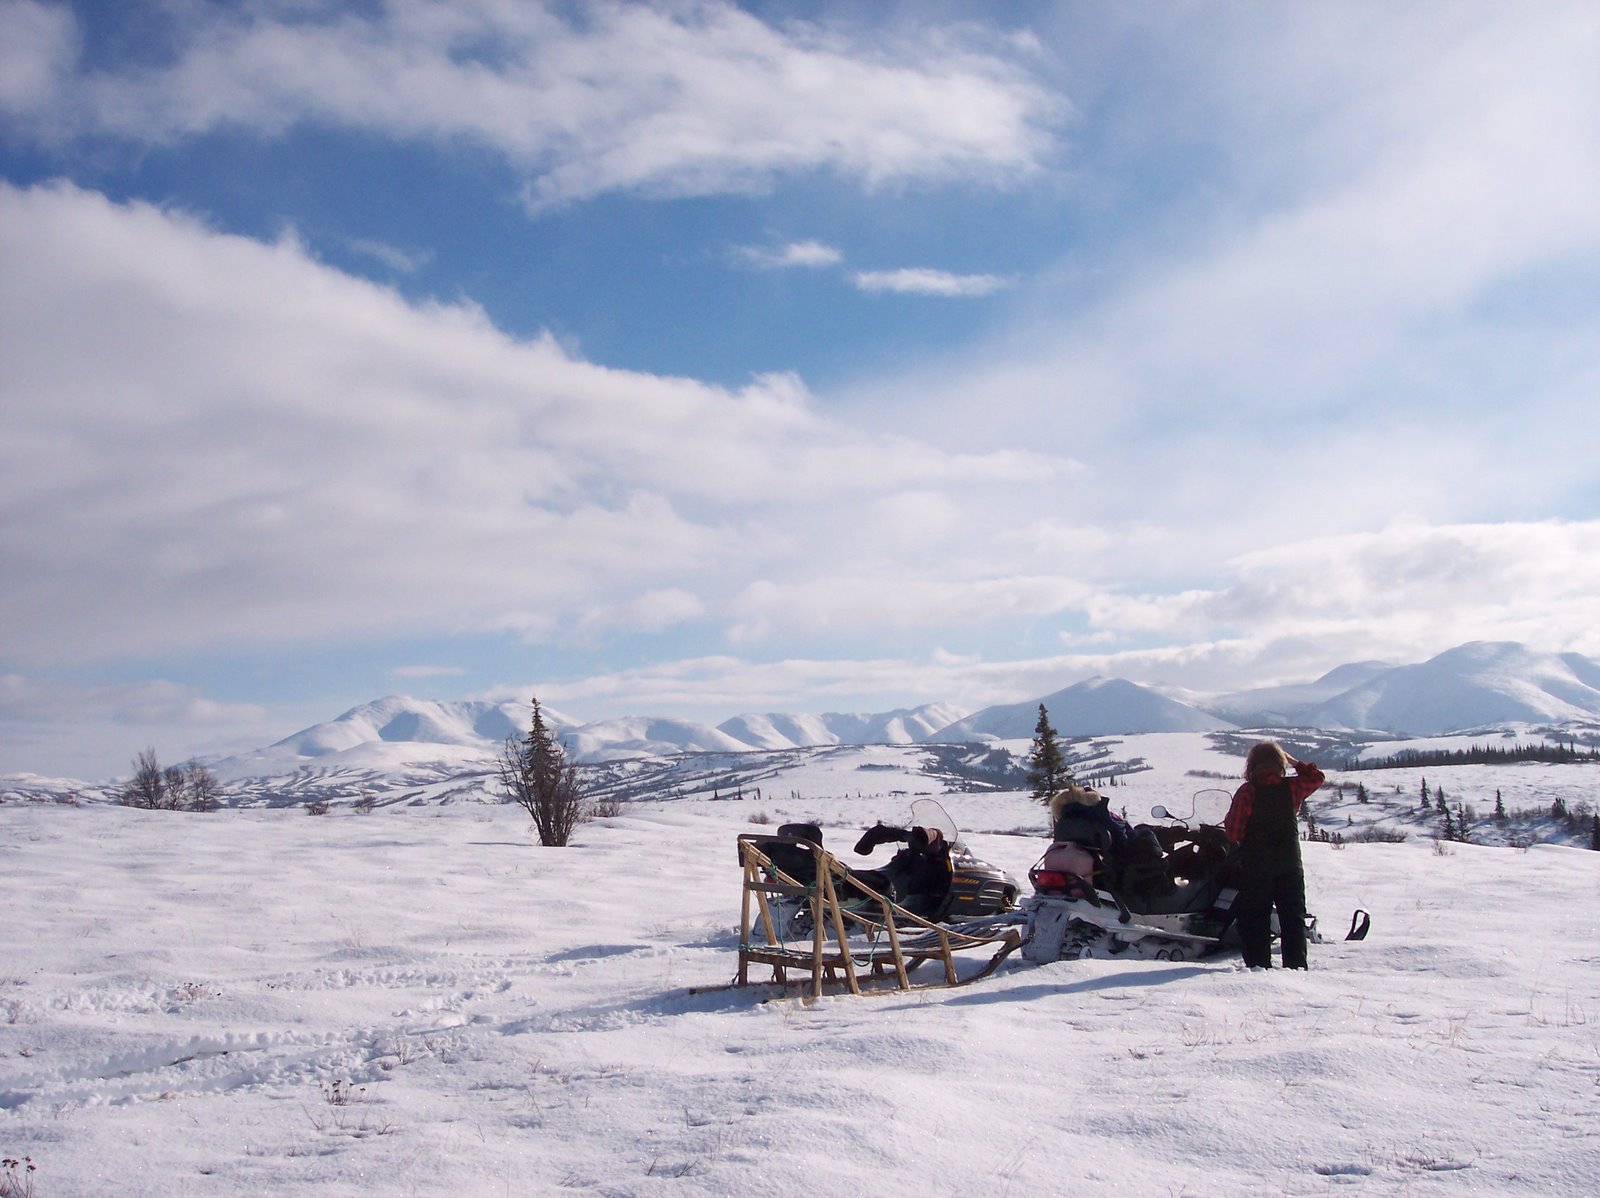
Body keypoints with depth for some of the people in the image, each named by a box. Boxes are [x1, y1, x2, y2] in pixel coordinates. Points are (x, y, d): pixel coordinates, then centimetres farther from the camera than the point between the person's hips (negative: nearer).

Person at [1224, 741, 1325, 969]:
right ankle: (1296, 965, 11)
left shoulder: (1247, 791, -12)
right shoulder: (1291, 787, -3)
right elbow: (1316, 777, 18)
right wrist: (1295, 762, 21)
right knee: (1293, 917, 11)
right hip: (1289, 864, 3)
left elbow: (1233, 832, -11)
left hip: (1255, 866, -3)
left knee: (1255, 917, 4)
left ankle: (1259, 964, 1)